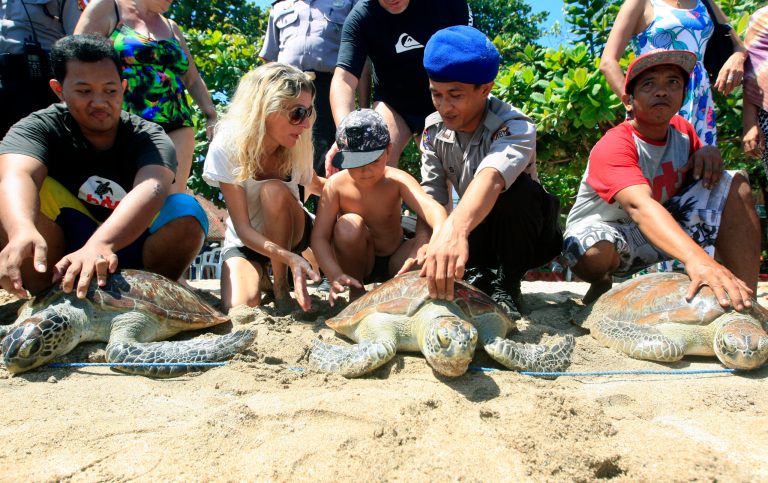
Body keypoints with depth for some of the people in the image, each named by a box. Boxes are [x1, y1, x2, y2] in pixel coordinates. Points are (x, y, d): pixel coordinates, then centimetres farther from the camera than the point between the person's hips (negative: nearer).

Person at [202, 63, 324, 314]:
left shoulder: (298, 145, -18)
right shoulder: (226, 148, -26)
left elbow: (314, 184, 4)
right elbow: (243, 229, -28)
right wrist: (290, 257, -43)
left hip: (291, 232, 1)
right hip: (247, 241, -1)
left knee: (274, 190, -32)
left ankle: (281, 287, -14)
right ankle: (260, 276, 11)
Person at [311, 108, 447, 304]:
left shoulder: (397, 181, -19)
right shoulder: (336, 185, -19)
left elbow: (430, 207, -38)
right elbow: (319, 237, -21)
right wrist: (336, 275, -39)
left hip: (394, 261, 1)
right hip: (358, 262, 0)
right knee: (349, 225, -31)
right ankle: (356, 292, -8)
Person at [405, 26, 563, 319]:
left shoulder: (515, 127, -29)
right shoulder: (434, 130, -10)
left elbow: (490, 179, -51)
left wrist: (455, 228, -70)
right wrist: (424, 246, -38)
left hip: (525, 236, -3)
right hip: (481, 234, 4)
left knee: (518, 188, -37)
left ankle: (506, 286, -19)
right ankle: (479, 278, -2)